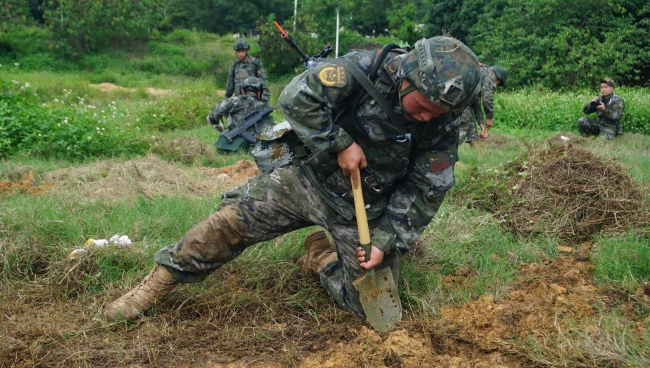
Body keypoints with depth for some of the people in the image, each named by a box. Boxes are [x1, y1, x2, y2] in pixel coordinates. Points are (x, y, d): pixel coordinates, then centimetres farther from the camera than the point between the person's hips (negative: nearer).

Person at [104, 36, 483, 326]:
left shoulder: (443, 126, -14)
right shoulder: (368, 69, -21)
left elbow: (424, 193, -7)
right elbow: (297, 96, -21)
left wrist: (387, 242, -14)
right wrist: (339, 144, -23)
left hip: (365, 210, 2)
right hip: (313, 179, -1)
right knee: (233, 218, -10)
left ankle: (321, 254, 23)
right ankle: (160, 282, 9)